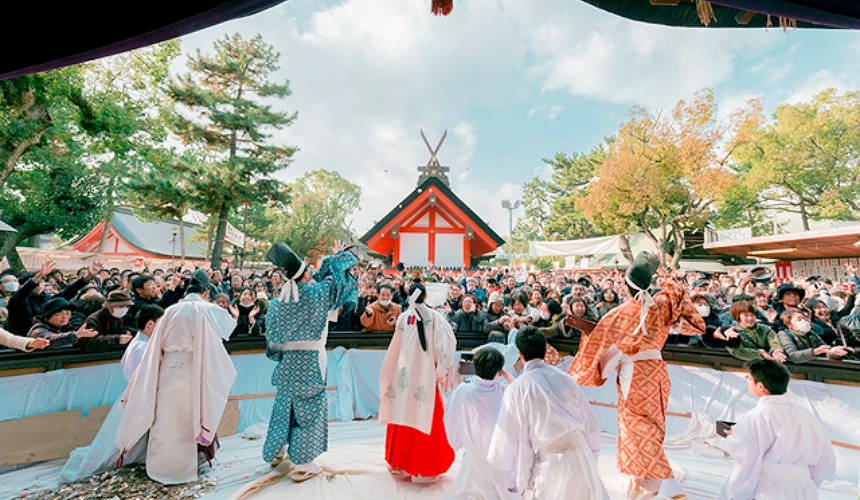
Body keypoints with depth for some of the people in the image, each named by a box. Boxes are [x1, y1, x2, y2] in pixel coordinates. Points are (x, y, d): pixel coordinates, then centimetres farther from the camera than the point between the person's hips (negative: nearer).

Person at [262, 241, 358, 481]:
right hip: (309, 361, -6)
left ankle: (276, 450, 41)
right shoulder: (316, 293, -15)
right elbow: (336, 276, -5)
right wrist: (338, 256, 12)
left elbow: (272, 335, 9)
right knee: (308, 406, 5)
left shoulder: (278, 301, 2)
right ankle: (301, 464, 14)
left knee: (285, 402, 22)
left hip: (286, 360, 7)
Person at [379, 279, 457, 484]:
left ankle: (401, 462, 30)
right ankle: (424, 468, 18)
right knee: (425, 416, 8)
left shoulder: (403, 317, -4)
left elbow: (395, 350, -1)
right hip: (426, 376, -2)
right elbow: (448, 343, -12)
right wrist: (442, 370, -1)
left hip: (405, 375, 2)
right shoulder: (434, 317, -7)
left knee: (405, 414, 14)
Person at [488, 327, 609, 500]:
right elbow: (592, 425, 8)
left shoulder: (517, 389, -8)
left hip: (551, 464, -4)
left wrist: (518, 483, 8)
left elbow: (510, 440, -4)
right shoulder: (564, 377, 2)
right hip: (582, 455, 4)